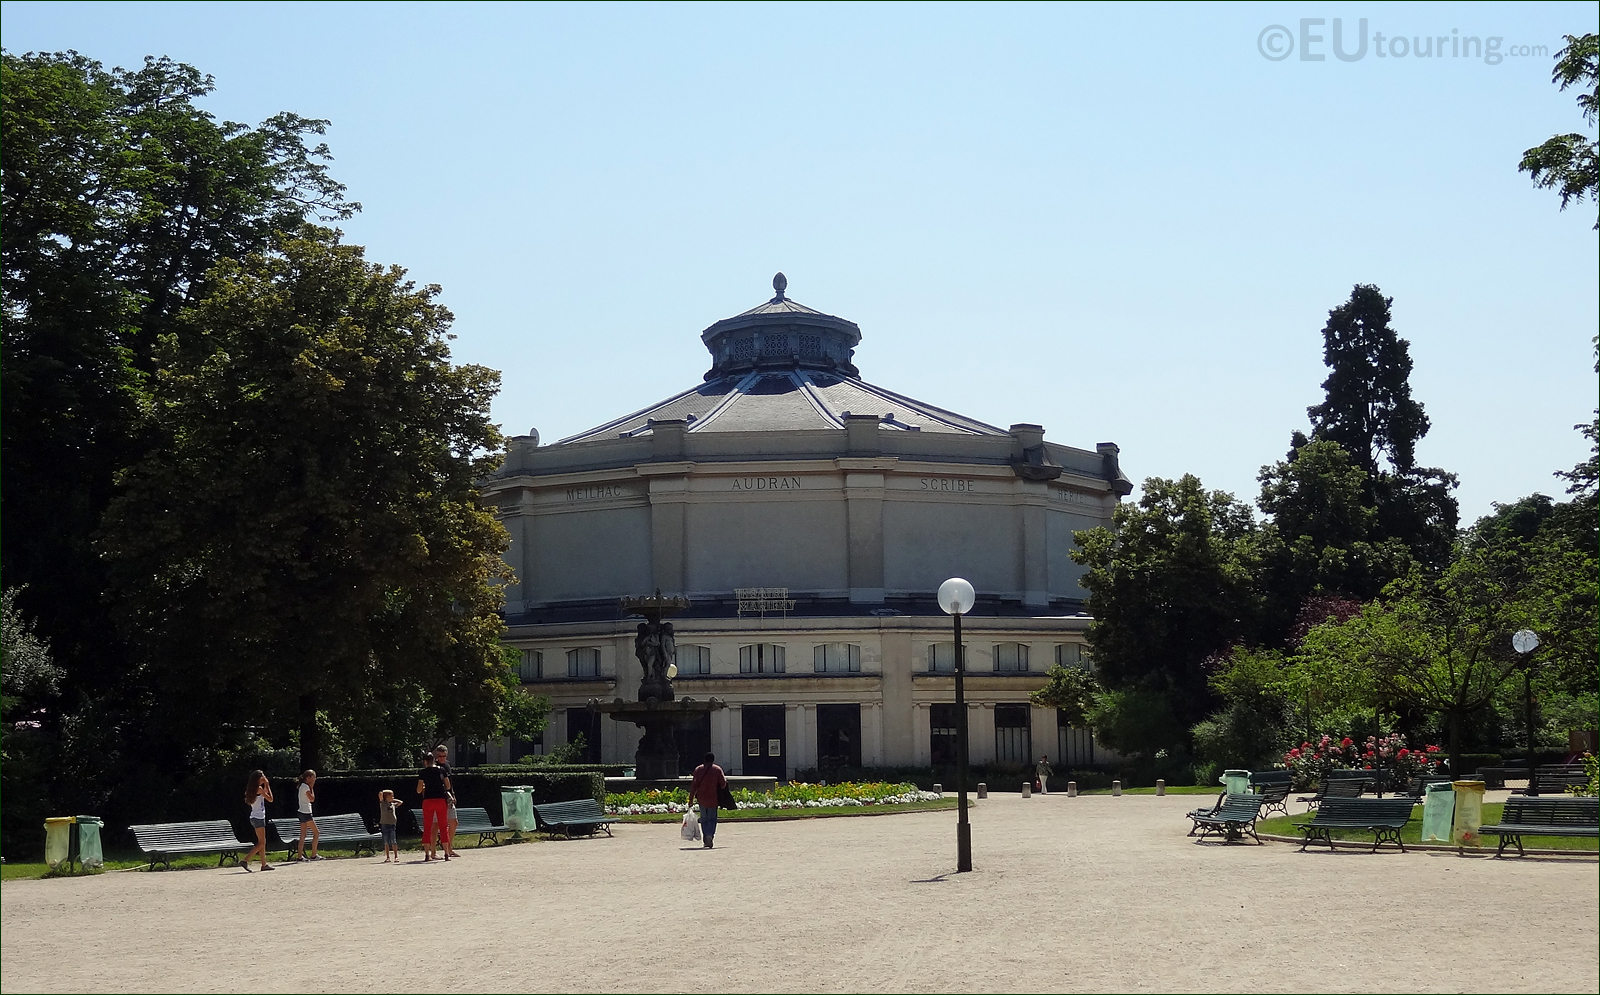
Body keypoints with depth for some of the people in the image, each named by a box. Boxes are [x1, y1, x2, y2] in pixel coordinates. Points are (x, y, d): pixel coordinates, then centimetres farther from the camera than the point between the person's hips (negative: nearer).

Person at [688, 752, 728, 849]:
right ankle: (710, 835, -20)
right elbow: (723, 784, -4)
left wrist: (691, 798, 1)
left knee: (704, 819, 13)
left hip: (701, 799, 2)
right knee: (712, 819, 5)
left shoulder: (698, 770, 3)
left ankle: (705, 841, 11)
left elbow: (694, 785, -1)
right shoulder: (717, 770, -1)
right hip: (713, 799, -2)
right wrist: (725, 779, 18)